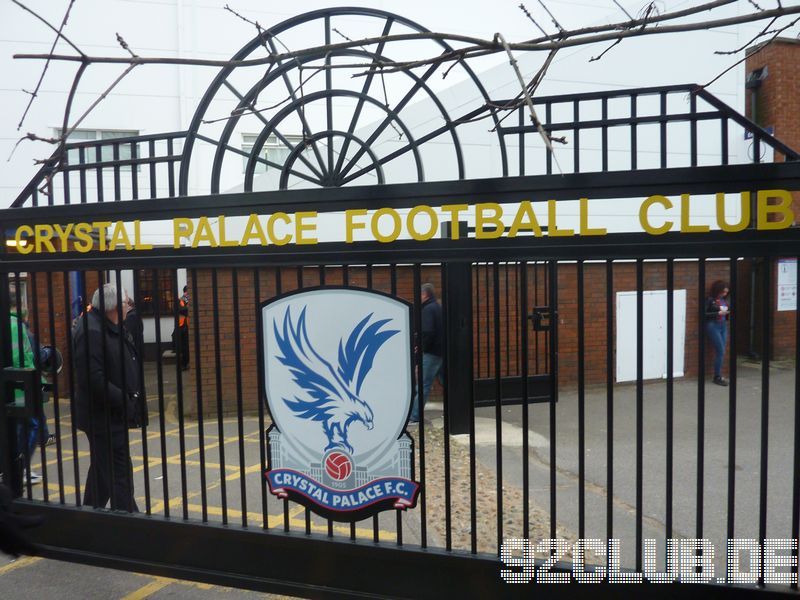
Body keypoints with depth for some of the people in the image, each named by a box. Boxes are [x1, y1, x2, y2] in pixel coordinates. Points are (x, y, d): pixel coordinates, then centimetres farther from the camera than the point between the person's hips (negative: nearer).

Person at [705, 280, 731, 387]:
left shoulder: (724, 300, 10)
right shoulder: (710, 300, -9)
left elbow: (726, 316, 19)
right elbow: (704, 314, -13)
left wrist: (728, 314, -2)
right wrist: (718, 313, -17)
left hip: (723, 326, 6)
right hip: (713, 326, -6)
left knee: (721, 352, 6)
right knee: (720, 351, -9)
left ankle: (718, 376, 13)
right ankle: (717, 377, -2)